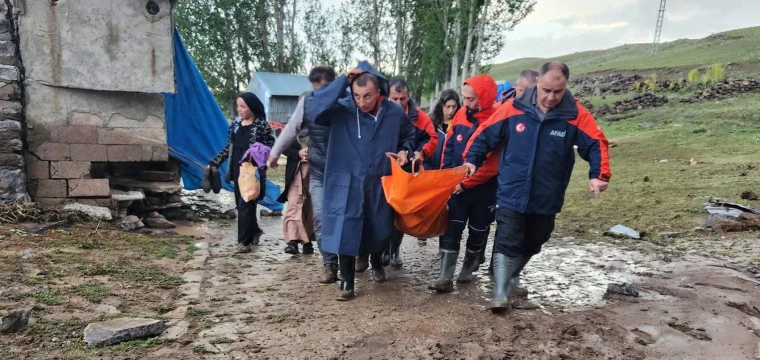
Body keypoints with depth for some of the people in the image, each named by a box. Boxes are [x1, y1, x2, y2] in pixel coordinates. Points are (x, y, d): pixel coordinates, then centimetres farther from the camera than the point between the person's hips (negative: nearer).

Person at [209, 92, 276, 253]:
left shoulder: (261, 125, -8)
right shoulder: (236, 124, 11)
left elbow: (271, 146, -8)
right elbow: (228, 147, 15)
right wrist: (215, 163, 12)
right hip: (237, 170, 7)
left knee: (246, 205, -6)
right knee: (240, 204, 12)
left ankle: (244, 241, 1)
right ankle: (255, 231, 31)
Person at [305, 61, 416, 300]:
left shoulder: (395, 114, -3)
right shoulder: (342, 109, -10)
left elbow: (409, 137, 16)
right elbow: (313, 110, -29)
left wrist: (405, 150, -6)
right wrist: (342, 81, -26)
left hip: (380, 184, 3)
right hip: (347, 184, -2)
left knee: (380, 231, 15)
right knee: (346, 232, -5)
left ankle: (376, 262, 49)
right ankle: (347, 281, 15)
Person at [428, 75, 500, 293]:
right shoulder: (461, 114, 0)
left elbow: (493, 163, -20)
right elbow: (449, 147, 8)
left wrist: (466, 183, -19)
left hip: (484, 189, -3)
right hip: (457, 185, 4)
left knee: (478, 231, 13)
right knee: (451, 229, -2)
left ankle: (468, 270, 34)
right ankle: (445, 278, 0)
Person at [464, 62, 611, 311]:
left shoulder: (575, 115, -9)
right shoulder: (514, 108, -9)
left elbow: (597, 144, -6)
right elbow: (486, 133, 0)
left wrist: (599, 175, -21)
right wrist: (472, 159, -8)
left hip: (546, 200, 2)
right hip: (511, 195, -2)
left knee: (530, 246, 19)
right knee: (507, 244, -6)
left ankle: (510, 280, 43)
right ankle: (500, 295, -1)